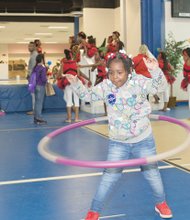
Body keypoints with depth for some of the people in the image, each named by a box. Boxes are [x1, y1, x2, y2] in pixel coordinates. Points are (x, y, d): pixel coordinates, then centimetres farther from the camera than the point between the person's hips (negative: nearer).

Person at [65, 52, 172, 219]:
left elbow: (159, 85, -24)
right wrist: (76, 84, -15)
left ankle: (161, 203, 40)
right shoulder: (106, 86, -8)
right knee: (110, 176, 2)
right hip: (118, 142, 1)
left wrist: (155, 71, -44)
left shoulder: (138, 82, -15)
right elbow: (88, 94, 1)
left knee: (152, 173, 15)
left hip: (144, 140, -1)